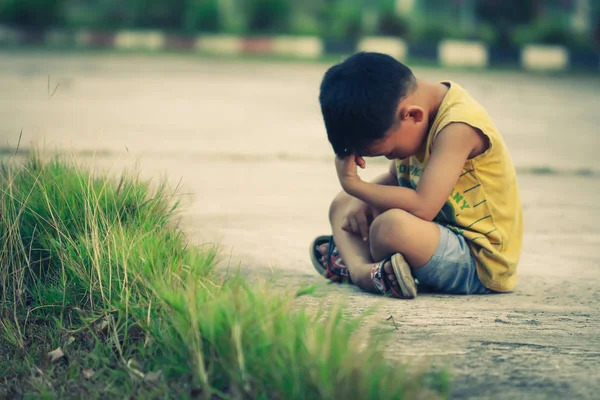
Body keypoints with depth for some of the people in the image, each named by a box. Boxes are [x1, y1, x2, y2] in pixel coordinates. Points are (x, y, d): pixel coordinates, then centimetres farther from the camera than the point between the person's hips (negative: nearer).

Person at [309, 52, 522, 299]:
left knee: (391, 225, -37)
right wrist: (363, 201, -3)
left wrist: (355, 185, -19)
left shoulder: (459, 126, -23)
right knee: (343, 204, 11)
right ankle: (360, 269, -16)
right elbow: (396, 177, 17)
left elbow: (422, 207, -30)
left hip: (481, 262, -10)